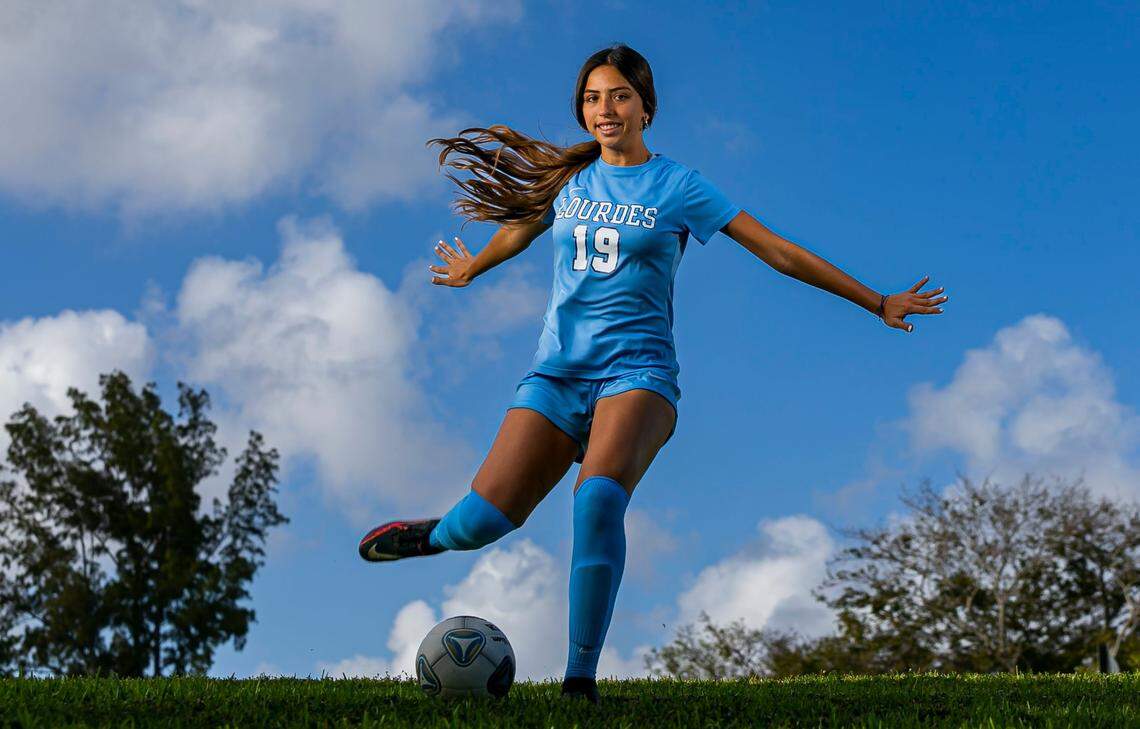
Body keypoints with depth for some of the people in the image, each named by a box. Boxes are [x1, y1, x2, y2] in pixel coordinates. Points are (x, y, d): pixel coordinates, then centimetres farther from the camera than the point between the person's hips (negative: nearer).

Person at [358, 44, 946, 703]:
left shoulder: (677, 186, 3)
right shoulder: (569, 179, 13)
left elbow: (781, 252, 3)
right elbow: (520, 229, 35)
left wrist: (878, 303, 3)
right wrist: (469, 270, 52)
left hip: (637, 370, -3)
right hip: (557, 372, 3)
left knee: (599, 494, -34)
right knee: (482, 522, -13)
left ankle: (581, 681, -30)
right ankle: (435, 535, 25)